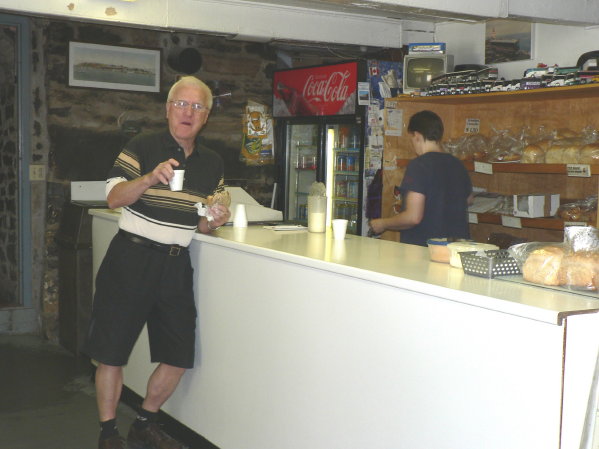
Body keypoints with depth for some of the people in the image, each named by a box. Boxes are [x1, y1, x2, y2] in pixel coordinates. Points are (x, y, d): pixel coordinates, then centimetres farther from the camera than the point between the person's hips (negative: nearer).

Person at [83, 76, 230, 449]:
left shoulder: (213, 164, 11)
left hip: (176, 264, 5)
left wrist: (214, 221, -6)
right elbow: (114, 198, -11)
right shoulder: (142, 148, -3)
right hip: (131, 259, -4)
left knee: (179, 356, 7)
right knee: (112, 350, 0)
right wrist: (150, 178, -27)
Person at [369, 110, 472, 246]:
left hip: (422, 247, -7)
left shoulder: (419, 165, -14)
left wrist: (382, 224, -4)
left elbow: (413, 217, -21)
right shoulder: (458, 165, 8)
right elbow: (468, 199, 28)